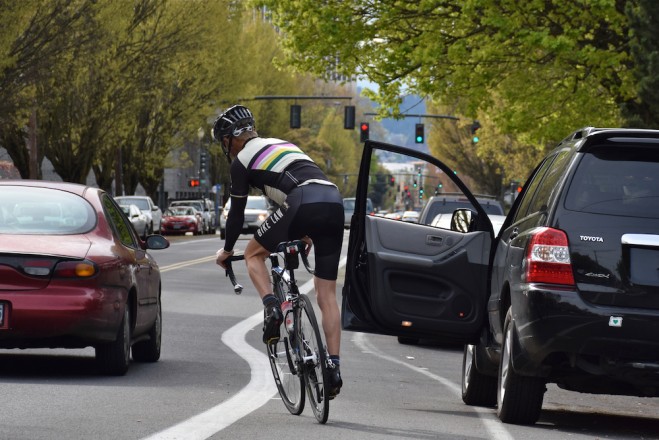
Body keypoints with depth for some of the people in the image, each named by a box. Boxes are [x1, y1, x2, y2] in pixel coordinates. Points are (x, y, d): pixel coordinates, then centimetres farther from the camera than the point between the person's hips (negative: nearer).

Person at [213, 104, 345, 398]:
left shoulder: (242, 161, 13)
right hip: (334, 203, 6)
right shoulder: (282, 145, 34)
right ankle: (334, 365, 4)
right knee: (327, 295, 9)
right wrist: (307, 234, 53)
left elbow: (237, 212, 16)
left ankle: (271, 307, -5)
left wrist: (227, 250, 32)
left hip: (303, 206, -6)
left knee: (253, 254, 18)